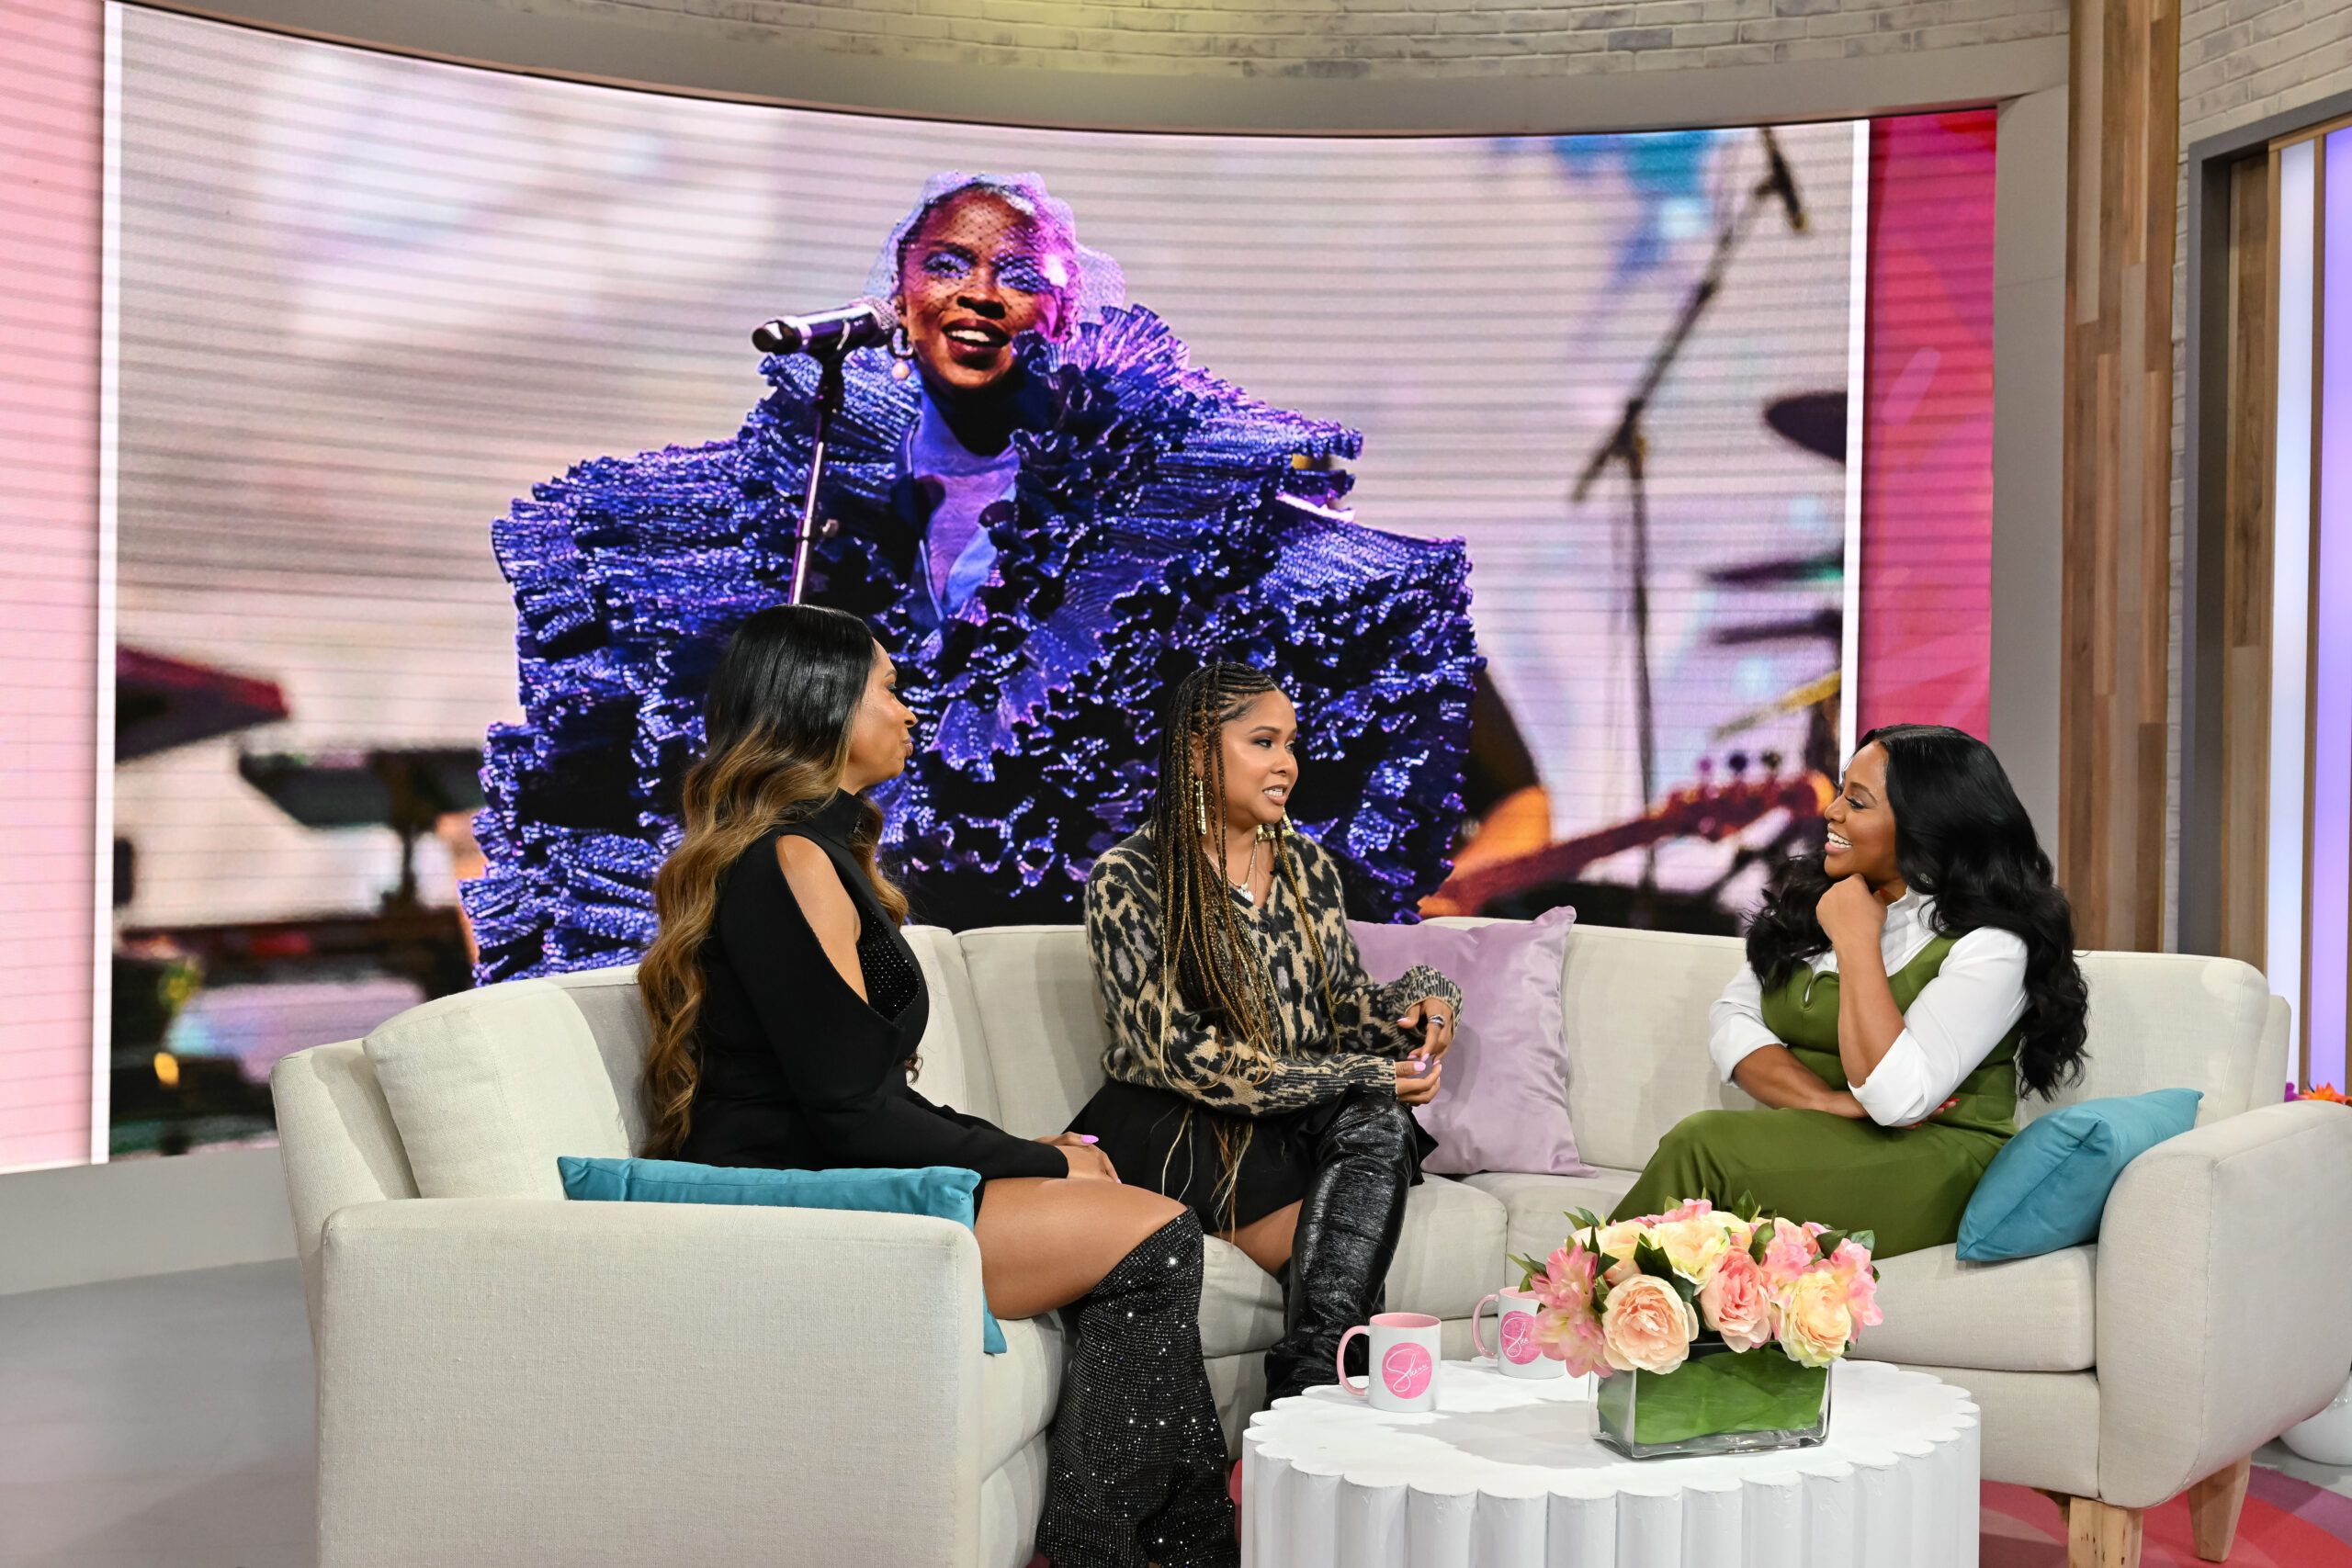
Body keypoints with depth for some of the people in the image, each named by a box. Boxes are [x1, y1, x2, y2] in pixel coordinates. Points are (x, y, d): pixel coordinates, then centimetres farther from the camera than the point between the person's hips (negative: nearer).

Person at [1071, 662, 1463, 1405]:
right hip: (1172, 1130, -5)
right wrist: (1357, 1077, -20)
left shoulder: (1307, 865, 13)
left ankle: (1303, 1391, -36)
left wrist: (1419, 1000, -10)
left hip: (1301, 1120, 5)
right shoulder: (1128, 880, -6)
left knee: (1378, 1123, -31)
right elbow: (1180, 1052, -15)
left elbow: (1344, 1005, 15)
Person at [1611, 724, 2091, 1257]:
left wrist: (1857, 939, -14)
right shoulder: (1813, 898, 13)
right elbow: (1732, 1017, 5)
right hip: (1813, 1142, 6)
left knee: (1700, 1146, -28)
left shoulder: (1988, 945, -10)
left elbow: (1897, 1098, -21)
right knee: (1701, 1140, -28)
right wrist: (1828, 1100, -12)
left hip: (1929, 1165, -6)